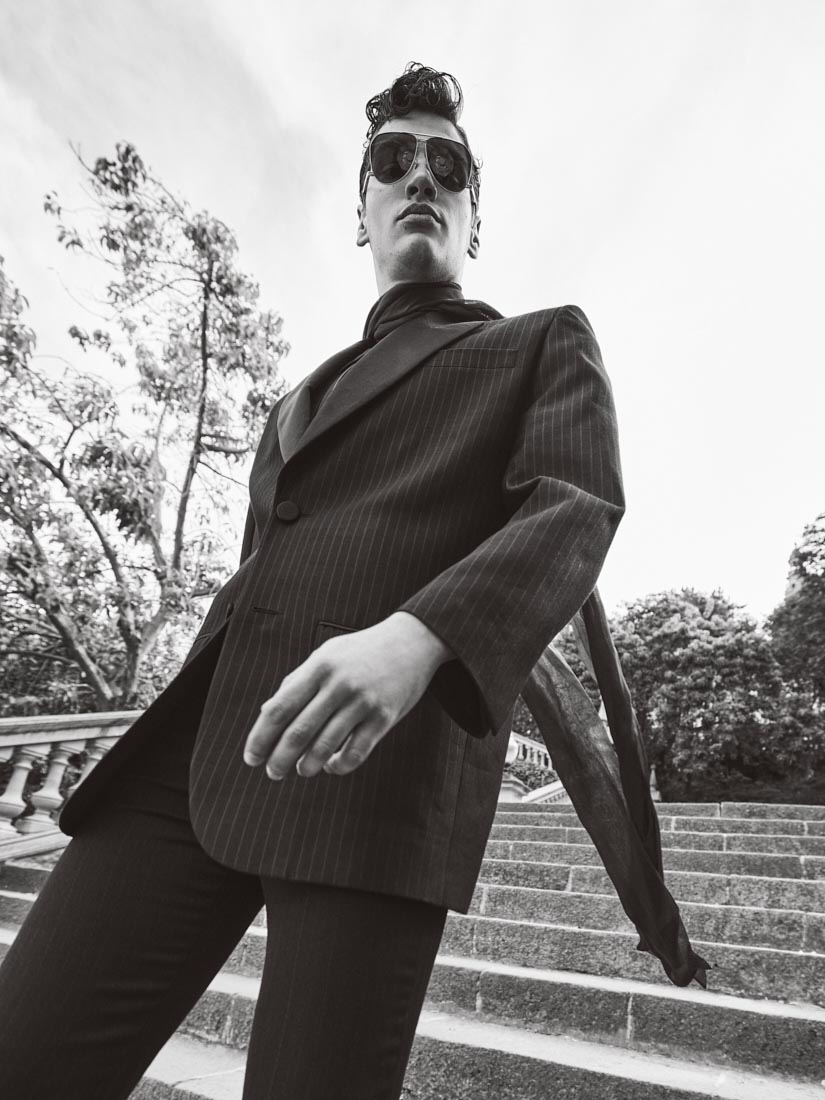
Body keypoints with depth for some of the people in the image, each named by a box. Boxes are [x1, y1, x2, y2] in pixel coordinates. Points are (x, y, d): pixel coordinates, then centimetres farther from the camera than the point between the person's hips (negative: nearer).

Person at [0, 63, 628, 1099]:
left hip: (385, 760, -4)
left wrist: (419, 637, -22)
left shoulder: (546, 342, 17)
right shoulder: (302, 401, 30)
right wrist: (163, 746, 21)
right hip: (200, 758, 5)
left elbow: (574, 514, -3)